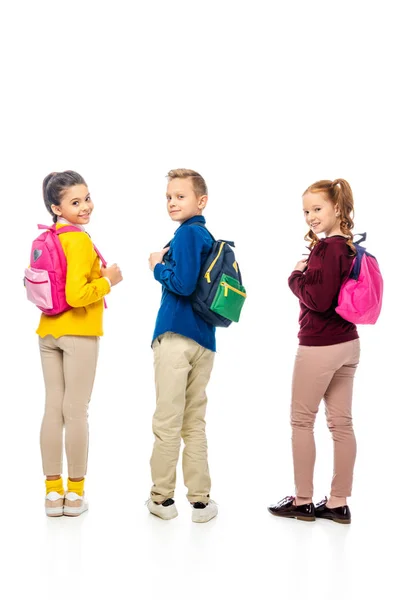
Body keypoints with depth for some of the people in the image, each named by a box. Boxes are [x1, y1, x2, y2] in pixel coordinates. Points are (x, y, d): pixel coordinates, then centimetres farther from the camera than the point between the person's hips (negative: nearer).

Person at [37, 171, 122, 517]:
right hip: (79, 333, -7)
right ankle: (75, 494, 12)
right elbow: (76, 295, -25)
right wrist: (108, 281, -11)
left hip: (48, 331, 7)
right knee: (76, 411, 2)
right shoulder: (80, 241, -17)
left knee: (53, 409, 10)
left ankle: (53, 492, 17)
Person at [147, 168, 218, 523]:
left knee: (167, 422, 3)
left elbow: (183, 283, -19)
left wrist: (158, 267, -3)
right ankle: (200, 500, 15)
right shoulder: (207, 236, 14)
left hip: (177, 336, -8)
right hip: (204, 340, 8)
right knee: (195, 423, 12)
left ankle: (163, 498, 12)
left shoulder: (187, 232, -10)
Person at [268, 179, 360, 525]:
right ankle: (339, 503, 18)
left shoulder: (326, 249, -18)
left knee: (302, 421, 5)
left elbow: (319, 299, -25)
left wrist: (296, 276, -10)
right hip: (348, 344, 9)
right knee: (341, 424, 10)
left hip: (320, 347, -8)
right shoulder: (349, 248, 9)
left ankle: (303, 501, 15)